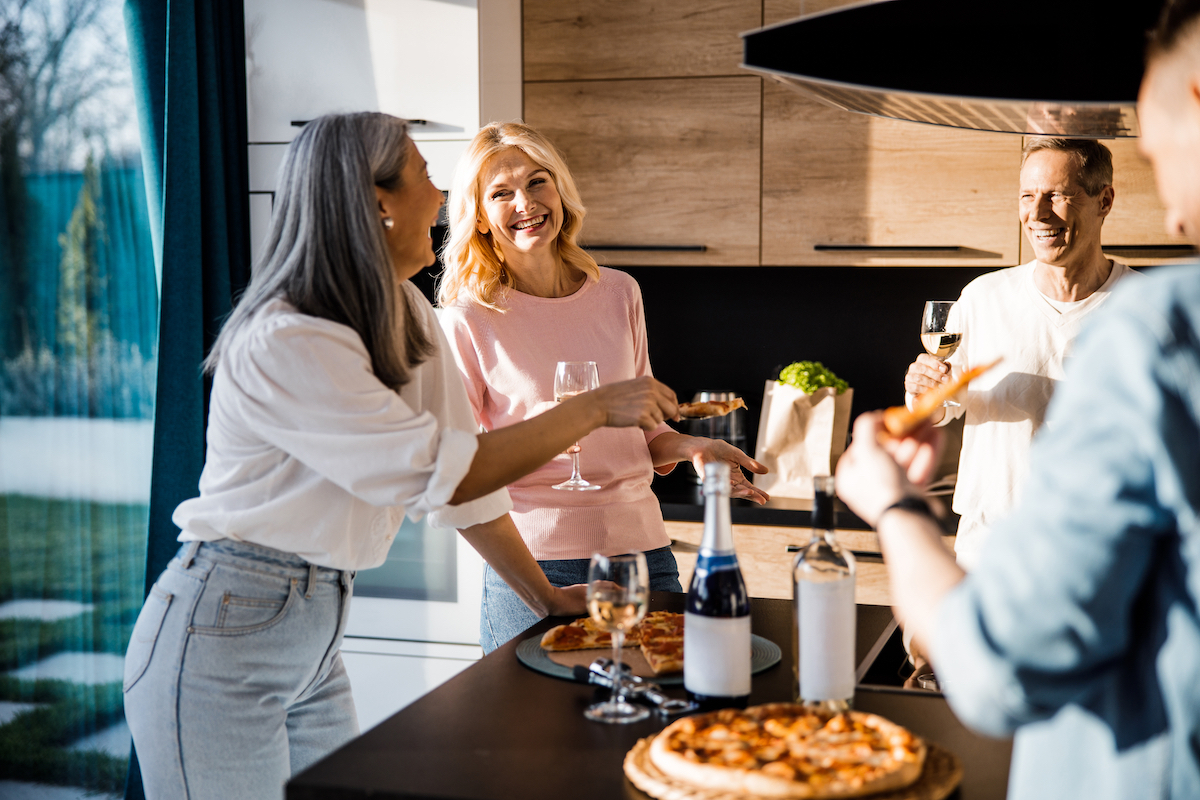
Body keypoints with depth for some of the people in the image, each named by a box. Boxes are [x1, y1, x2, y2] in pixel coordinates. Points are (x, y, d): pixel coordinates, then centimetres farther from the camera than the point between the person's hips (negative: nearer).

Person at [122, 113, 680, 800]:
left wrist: (550, 596, 8)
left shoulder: (406, 312, 4)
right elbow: (439, 472, -24)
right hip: (224, 642, -8)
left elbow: (465, 469, 8)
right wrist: (594, 408, -17)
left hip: (318, 639, 8)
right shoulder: (282, 344, -22)